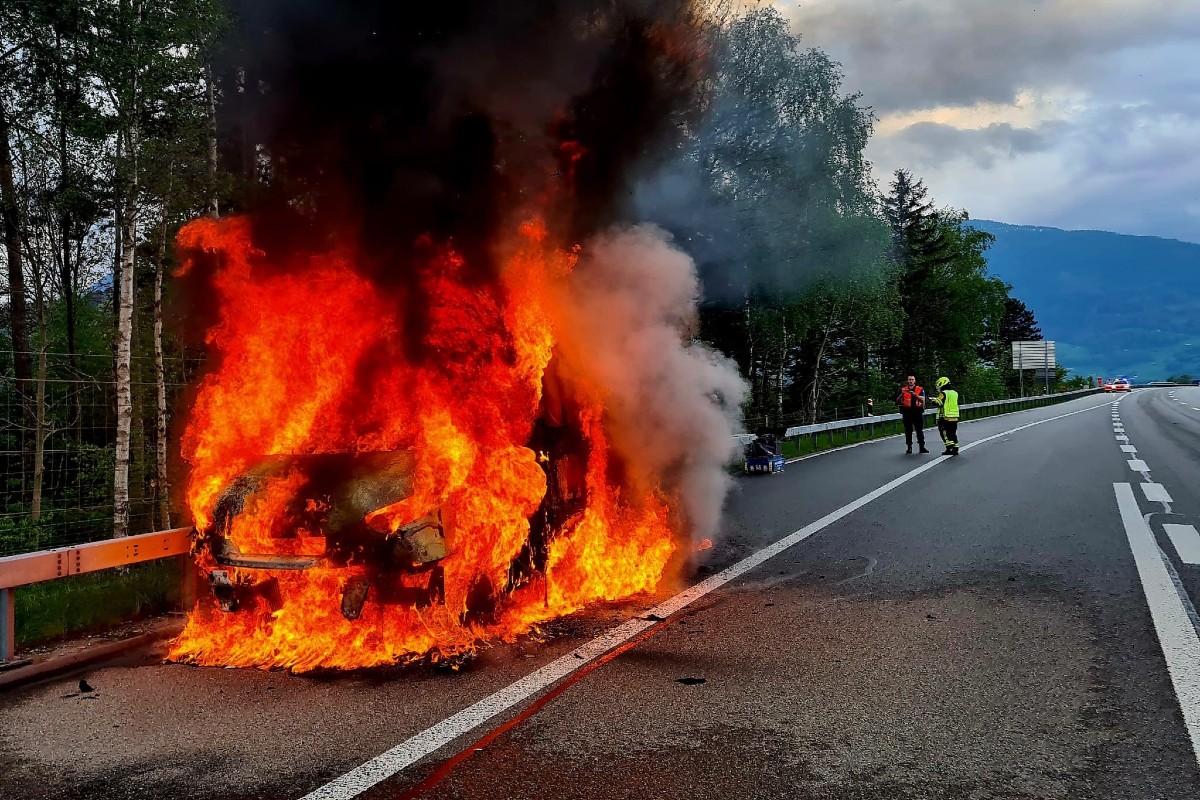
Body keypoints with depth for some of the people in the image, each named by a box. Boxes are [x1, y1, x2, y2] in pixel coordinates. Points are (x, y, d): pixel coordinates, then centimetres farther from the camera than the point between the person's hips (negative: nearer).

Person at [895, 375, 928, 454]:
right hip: (907, 412, 1)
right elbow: (897, 401, 4)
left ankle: (922, 447, 2)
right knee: (908, 431, 2)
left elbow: (923, 399, -8)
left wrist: (915, 395, -25)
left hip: (918, 412, -1)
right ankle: (909, 447, 7)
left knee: (920, 430, 0)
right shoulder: (903, 389, 10)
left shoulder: (920, 389, 8)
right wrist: (901, 394, -16)